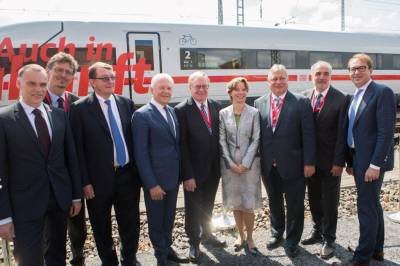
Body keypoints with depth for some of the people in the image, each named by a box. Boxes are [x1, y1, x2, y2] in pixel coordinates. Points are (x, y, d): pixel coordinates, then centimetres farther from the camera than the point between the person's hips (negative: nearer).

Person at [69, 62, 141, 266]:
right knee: (102, 228, 15)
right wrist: (85, 182, -10)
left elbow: (134, 138, 8)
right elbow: (78, 148, -7)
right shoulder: (80, 108, -6)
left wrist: (138, 170, 6)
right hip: (99, 178, -3)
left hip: (128, 175, 3)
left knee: (131, 224, 15)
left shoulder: (126, 103, 5)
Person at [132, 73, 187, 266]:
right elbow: (141, 154, -16)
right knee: (156, 220, 12)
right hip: (155, 180, -6)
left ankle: (167, 248, 40)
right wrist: (151, 184, -17)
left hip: (173, 177, 6)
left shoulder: (172, 111, 8)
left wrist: (180, 173, 9)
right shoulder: (142, 115, -14)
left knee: (169, 218, 21)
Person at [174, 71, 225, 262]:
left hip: (213, 168, 5)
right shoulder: (182, 110, -13)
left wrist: (222, 164, 4)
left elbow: (220, 136, 7)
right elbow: (182, 146, -15)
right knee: (193, 208, 11)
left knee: (208, 205, 22)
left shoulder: (216, 106, 2)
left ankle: (206, 234, 44)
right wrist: (187, 175, -17)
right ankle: (194, 242, 31)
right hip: (194, 170, -4)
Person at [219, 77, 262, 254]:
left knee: (248, 203, 0)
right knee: (234, 202, 10)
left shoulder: (254, 113, -2)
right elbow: (222, 140, 0)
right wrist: (232, 163, -8)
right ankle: (240, 235, 28)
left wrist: (245, 163, -11)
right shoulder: (223, 113, 2)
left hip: (249, 162, -2)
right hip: (229, 163, 2)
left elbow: (256, 140, -5)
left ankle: (249, 238, 19)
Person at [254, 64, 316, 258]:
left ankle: (292, 241, 30)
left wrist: (309, 162, -11)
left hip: (292, 165, -3)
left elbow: (308, 135, -7)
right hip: (268, 165, 3)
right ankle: (277, 233, 41)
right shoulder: (259, 103, 4)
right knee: (274, 202, 19)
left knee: (294, 205, 10)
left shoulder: (301, 102, -5)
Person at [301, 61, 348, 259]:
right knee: (314, 198, 17)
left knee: (330, 201, 9)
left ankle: (329, 239, 25)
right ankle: (317, 231, 36)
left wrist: (339, 162, -12)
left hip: (330, 161, -4)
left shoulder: (340, 99, -10)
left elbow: (341, 133, -11)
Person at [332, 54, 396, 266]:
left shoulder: (382, 92, -11)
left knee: (366, 207, -2)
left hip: (371, 161, -8)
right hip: (359, 160, 8)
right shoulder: (355, 96, 13)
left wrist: (375, 164, -20)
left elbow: (386, 132, -18)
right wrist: (351, 161, 12)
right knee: (372, 204, 17)